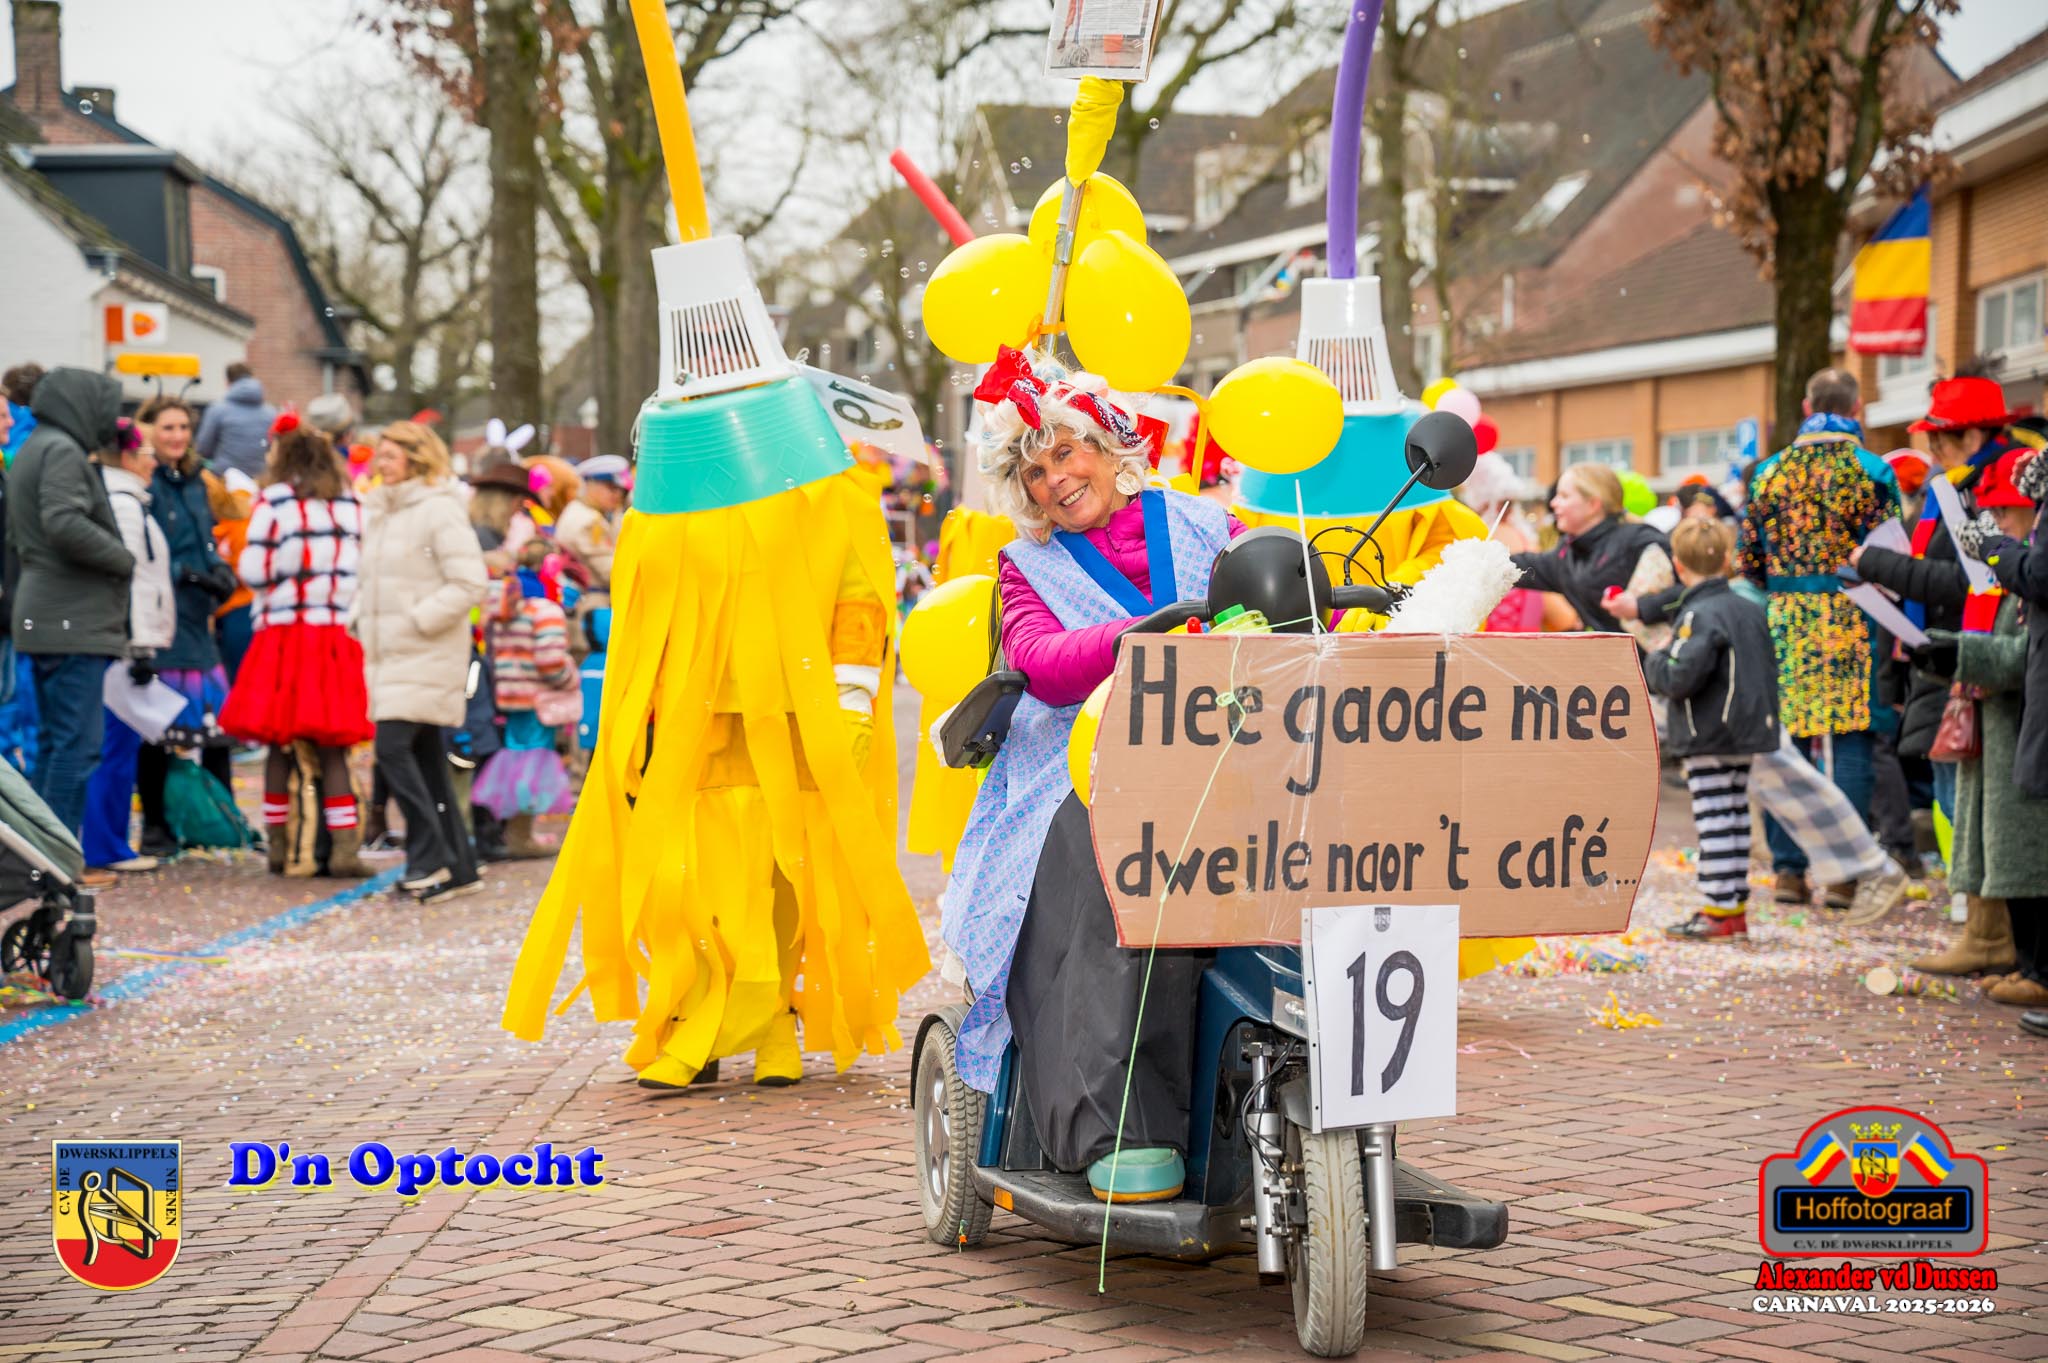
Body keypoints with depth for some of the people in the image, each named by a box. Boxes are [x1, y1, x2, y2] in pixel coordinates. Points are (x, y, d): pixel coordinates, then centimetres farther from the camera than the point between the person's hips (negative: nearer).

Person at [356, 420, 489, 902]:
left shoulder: (440, 510, -10)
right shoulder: (381, 511, 16)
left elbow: (470, 584, -16)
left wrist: (419, 620, -17)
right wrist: (362, 619, 10)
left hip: (427, 656, -8)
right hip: (389, 655, 8)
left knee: (393, 746, -17)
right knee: (427, 760, 8)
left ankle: (429, 857, -11)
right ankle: (458, 868, 13)